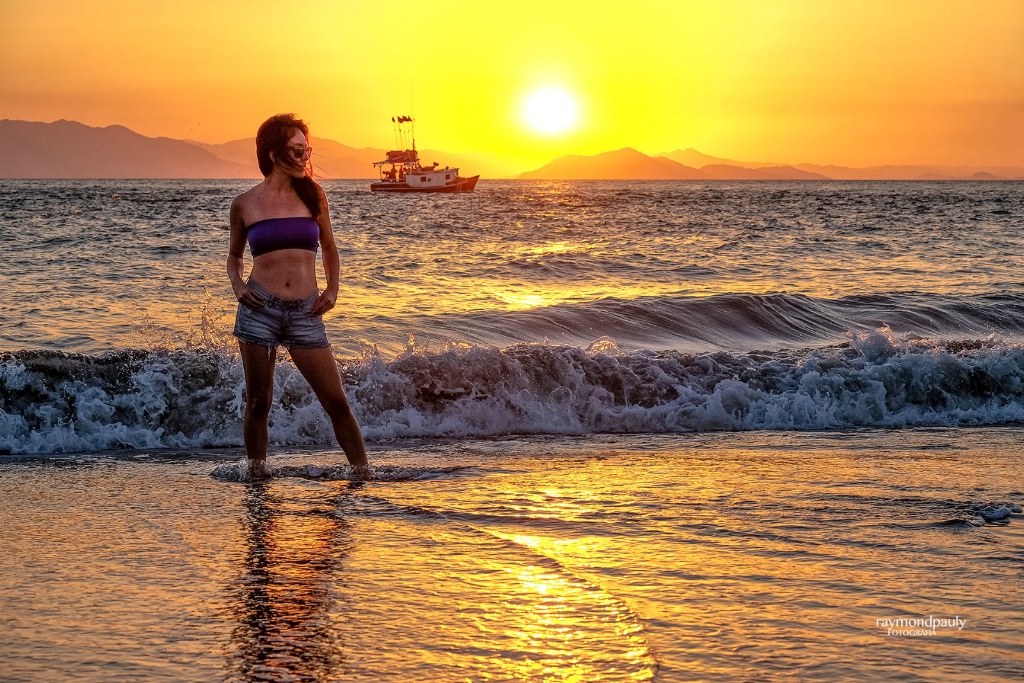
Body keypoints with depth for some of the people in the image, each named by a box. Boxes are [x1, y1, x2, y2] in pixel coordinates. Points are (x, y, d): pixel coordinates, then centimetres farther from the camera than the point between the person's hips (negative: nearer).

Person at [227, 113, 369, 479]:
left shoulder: (313, 195, 7)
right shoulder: (245, 204, 4)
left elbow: (330, 249, 18)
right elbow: (234, 255, 18)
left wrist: (332, 289, 2)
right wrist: (237, 284, -2)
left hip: (306, 313, 1)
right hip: (260, 309, -1)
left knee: (337, 402, -2)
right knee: (258, 403, 5)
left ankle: (364, 473, 7)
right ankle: (256, 473, 20)